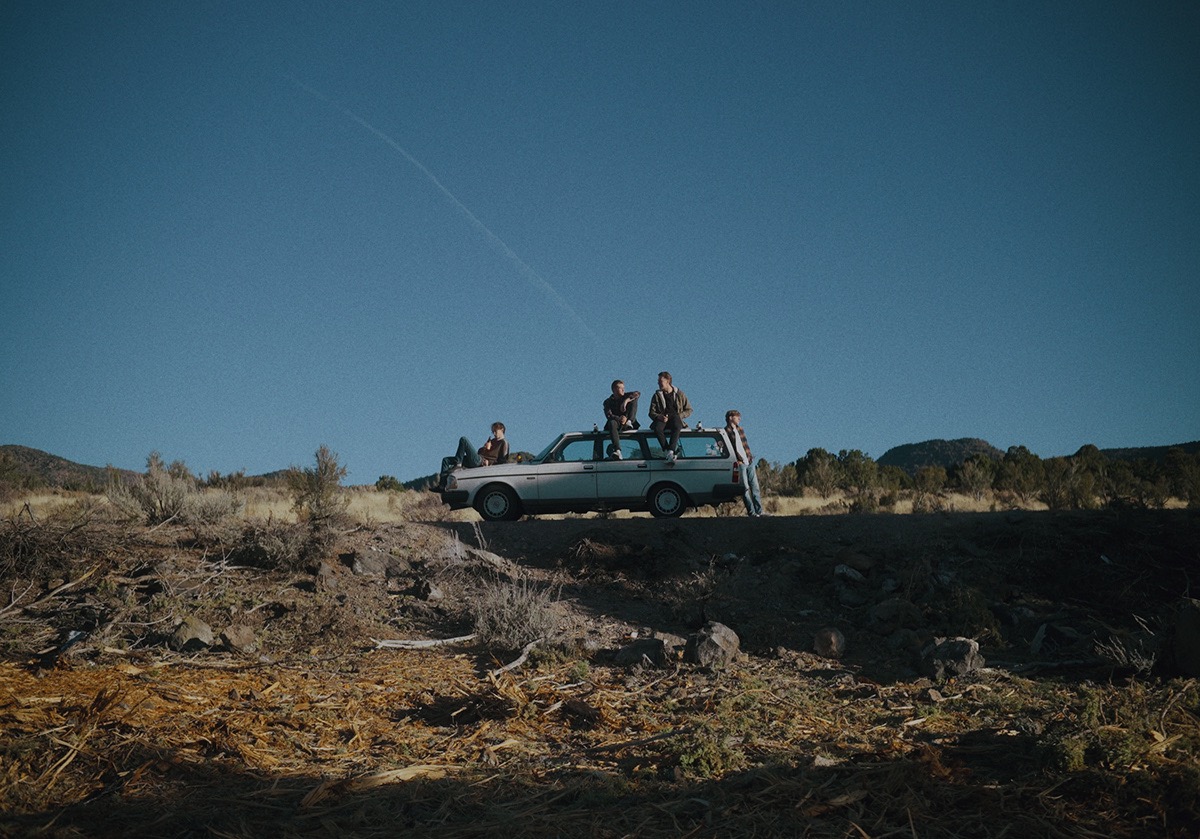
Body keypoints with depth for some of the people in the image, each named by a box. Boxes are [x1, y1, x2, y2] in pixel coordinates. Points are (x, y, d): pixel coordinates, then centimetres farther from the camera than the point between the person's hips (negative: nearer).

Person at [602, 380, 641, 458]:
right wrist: (619, 418, -30)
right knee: (612, 423, -41)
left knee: (633, 400, -9)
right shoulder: (608, 402, 9)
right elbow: (608, 415, -8)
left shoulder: (626, 396, 14)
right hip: (616, 423, -1)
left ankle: (629, 421, -29)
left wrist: (626, 400, -24)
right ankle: (617, 450, -56)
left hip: (626, 425, 1)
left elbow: (638, 393, -7)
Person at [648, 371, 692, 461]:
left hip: (675, 418, -1)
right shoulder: (657, 396, 14)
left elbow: (689, 410, 15)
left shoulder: (679, 394, 12)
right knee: (657, 428, -36)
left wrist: (679, 416, -5)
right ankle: (667, 451, -39)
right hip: (662, 419, 1)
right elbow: (652, 413, 10)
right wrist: (659, 417, -13)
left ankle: (671, 451, -49)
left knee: (676, 427, -39)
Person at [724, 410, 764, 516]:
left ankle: (759, 511, 8)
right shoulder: (726, 431, -5)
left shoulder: (740, 429, 18)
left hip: (749, 462, 7)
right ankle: (751, 512, -2)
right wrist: (736, 461, -15)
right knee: (745, 489, -6)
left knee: (755, 487, 5)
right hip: (739, 464, -7)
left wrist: (750, 456, 12)